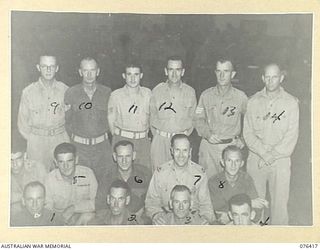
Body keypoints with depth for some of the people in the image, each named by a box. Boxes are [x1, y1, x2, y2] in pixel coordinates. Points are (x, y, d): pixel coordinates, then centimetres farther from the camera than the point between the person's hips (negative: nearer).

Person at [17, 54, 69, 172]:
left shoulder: (64, 90, 0)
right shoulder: (28, 92, -1)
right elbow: (22, 120, 5)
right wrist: (32, 139, 2)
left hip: (61, 139, 1)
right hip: (36, 142, 0)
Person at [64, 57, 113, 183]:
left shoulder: (107, 92, 1)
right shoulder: (71, 93, -2)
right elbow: (66, 121, 5)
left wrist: (102, 137, 6)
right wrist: (73, 139, 4)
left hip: (102, 146, 1)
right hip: (79, 147, -1)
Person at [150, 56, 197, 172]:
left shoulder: (190, 92, 2)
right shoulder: (157, 91, 2)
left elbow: (192, 118, 10)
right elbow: (153, 117, 10)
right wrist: (159, 136, 6)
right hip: (160, 141, 0)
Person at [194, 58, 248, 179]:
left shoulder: (240, 96, 0)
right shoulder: (206, 95, 3)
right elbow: (198, 119, 6)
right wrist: (207, 134, -10)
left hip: (231, 146, -1)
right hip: (208, 146, 1)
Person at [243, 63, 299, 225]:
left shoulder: (291, 103, 1)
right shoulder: (253, 101, 6)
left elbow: (291, 136, -3)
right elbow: (248, 132, 2)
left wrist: (272, 155, -10)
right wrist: (263, 153, -11)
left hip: (280, 159, -1)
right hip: (255, 159, 1)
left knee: (280, 201, -1)